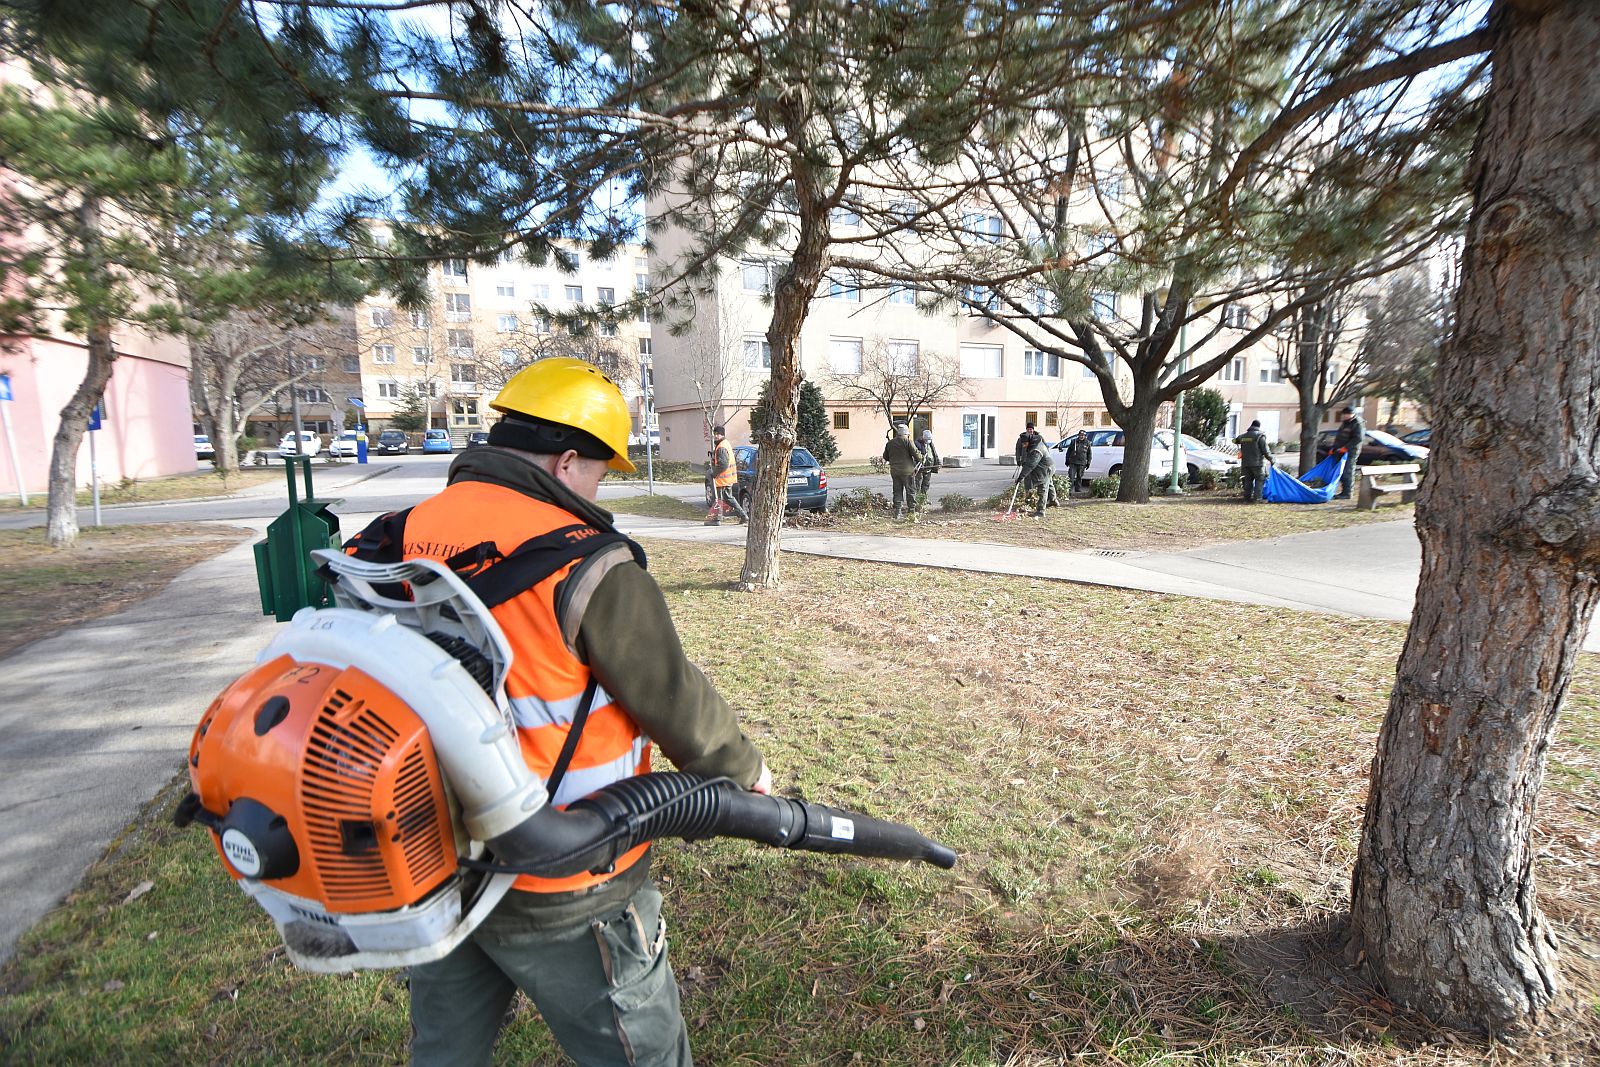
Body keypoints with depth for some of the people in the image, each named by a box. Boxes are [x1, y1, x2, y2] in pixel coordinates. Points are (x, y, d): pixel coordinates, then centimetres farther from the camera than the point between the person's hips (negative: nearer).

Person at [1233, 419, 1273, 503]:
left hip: (1245, 463, 5)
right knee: (1259, 480, 1)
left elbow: (1235, 440, 26)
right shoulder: (1260, 435, -8)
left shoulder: (1243, 436, 9)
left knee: (1248, 481, 11)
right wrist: (1271, 459, 3)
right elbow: (1265, 450, -8)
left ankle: (1247, 498, 12)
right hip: (1257, 463, -5)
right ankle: (1257, 499, -5)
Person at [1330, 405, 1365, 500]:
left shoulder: (1358, 424, -10)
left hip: (1350, 452, -9)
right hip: (1341, 452, 9)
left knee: (1348, 472, -8)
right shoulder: (1345, 423, 19)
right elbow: (1338, 437, 25)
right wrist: (1334, 448, 18)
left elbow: (1358, 438, -18)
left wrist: (1345, 447, -21)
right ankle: (1344, 492, 16)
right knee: (1341, 472, 9)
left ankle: (1347, 493, -6)